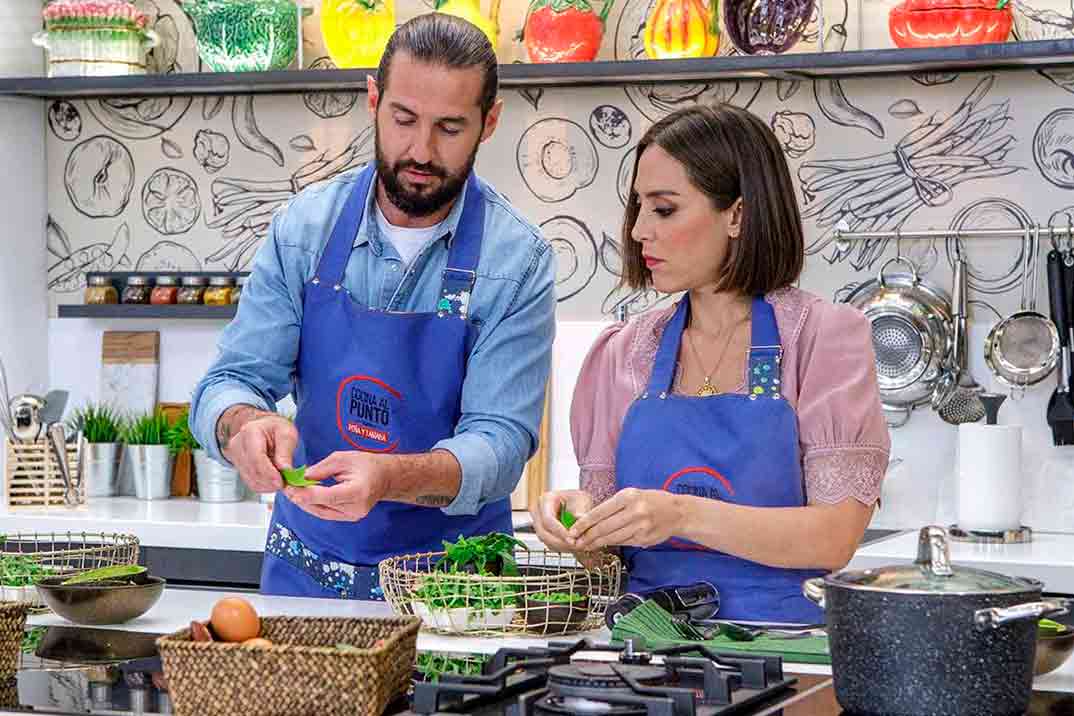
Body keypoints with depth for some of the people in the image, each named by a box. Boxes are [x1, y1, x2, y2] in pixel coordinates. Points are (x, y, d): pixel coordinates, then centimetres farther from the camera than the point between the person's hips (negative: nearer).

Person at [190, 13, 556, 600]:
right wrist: (245, 425, -26)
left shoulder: (518, 259, -8)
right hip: (305, 569, 2)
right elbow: (228, 385, -1)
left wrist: (389, 478, -33)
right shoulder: (305, 226, 0)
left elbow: (500, 441, -13)